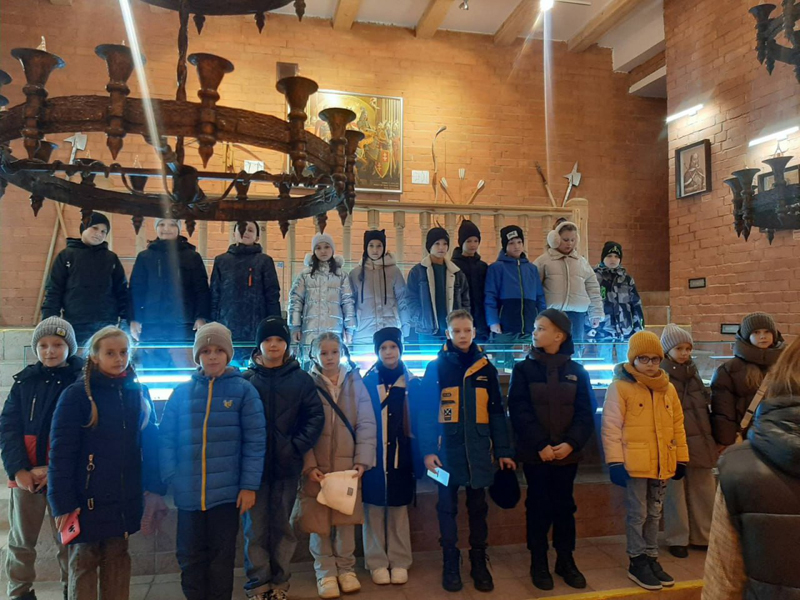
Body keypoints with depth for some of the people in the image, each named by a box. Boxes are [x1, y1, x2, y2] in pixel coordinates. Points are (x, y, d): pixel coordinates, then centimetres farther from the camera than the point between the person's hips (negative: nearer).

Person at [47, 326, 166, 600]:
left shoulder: (139, 393, 5)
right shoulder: (76, 395, -8)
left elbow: (150, 443, 7)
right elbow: (61, 452, -10)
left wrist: (154, 488, 1)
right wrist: (63, 503, -13)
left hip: (125, 498, 4)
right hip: (87, 498, -4)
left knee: (117, 559, 14)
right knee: (84, 562, 8)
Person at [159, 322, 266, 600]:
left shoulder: (243, 390, -3)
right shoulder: (182, 391, 3)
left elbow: (255, 441, -5)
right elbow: (167, 439, 3)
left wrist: (250, 485, -9)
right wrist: (170, 480, -7)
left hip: (227, 491, -2)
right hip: (188, 493, 2)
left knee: (222, 557, 12)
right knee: (190, 557, 14)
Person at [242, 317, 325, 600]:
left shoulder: (301, 379, 3)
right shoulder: (246, 379, 2)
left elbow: (315, 416, 0)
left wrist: (296, 447, -9)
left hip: (287, 464, 1)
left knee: (282, 524, 11)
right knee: (255, 525, 4)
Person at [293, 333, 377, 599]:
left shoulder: (355, 382, 4)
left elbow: (366, 424, 0)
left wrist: (362, 460, -10)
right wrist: (308, 465, -15)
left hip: (347, 463, 1)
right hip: (316, 465, -1)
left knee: (346, 519, 9)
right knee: (319, 520, 6)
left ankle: (346, 568, 27)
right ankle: (326, 572, 23)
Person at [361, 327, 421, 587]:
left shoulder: (412, 383, 4)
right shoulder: (367, 383, -1)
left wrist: (420, 458, 0)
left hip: (401, 457, 1)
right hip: (374, 457, -1)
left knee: (399, 510, 10)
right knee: (374, 510, 4)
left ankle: (400, 562, 21)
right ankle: (377, 562, 17)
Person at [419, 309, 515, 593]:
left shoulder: (486, 367, 5)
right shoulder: (436, 367, -2)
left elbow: (496, 411, 7)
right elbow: (428, 411, -4)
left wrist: (503, 450, 4)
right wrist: (428, 450, -12)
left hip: (478, 449, 2)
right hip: (447, 449, -2)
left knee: (478, 507, 12)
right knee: (447, 508, 8)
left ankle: (479, 562, 26)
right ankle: (450, 563, 22)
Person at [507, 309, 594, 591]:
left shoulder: (577, 371, 3)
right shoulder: (523, 369, -2)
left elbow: (585, 413, -2)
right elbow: (519, 412, -9)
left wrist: (571, 442, -16)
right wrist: (540, 445, -18)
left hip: (567, 453, 2)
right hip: (535, 454, -1)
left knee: (565, 507, 12)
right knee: (538, 508, 6)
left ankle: (566, 561, 27)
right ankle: (538, 563, 20)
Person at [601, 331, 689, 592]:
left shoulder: (668, 388, 9)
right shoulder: (620, 387, -10)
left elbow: (677, 426, 14)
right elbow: (611, 428, -12)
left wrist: (681, 459, 12)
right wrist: (615, 462, -16)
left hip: (661, 464, 6)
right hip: (634, 464, -5)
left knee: (654, 514, 16)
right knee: (637, 514, 4)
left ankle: (651, 558, 28)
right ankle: (637, 562, 17)